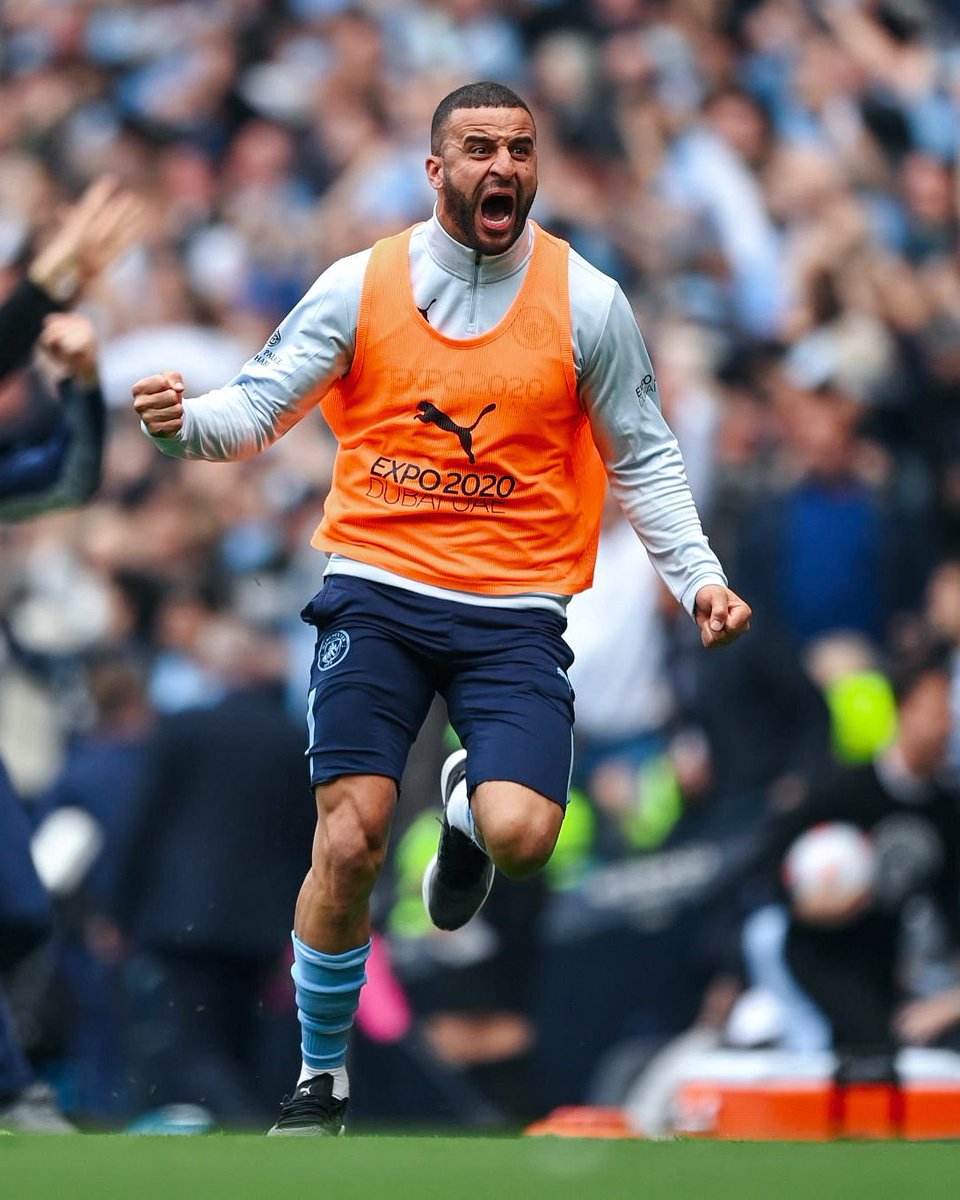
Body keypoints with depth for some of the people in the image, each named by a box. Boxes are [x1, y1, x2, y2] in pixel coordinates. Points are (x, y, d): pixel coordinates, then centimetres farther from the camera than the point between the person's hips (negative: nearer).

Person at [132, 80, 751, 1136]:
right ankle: (320, 1079, 10)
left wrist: (695, 576, 0)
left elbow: (642, 460, 11)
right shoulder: (360, 285, 1)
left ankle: (468, 805, 21)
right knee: (349, 842, -10)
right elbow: (260, 405, 5)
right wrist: (188, 422, -17)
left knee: (522, 836, -20)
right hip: (378, 590, 0)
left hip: (514, 608, 0)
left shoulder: (586, 301, 2)